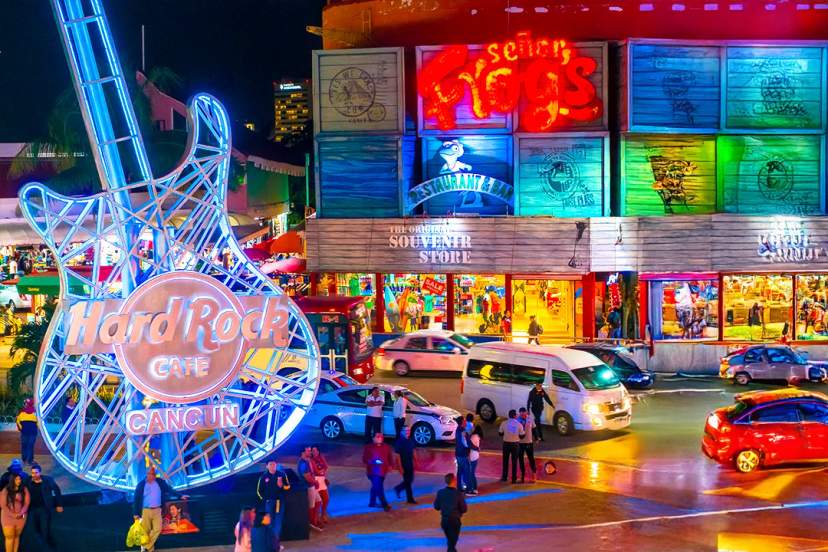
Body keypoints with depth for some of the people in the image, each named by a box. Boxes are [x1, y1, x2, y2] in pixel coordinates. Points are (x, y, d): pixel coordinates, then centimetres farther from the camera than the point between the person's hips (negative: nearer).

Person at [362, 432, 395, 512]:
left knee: (376, 487, 18)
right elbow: (364, 459, -5)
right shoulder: (368, 447, -5)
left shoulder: (386, 447, 7)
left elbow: (390, 458, 14)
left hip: (382, 471, 6)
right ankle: (384, 505, -13)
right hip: (373, 471, -6)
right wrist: (372, 462, -23)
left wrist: (390, 466, -3)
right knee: (378, 487, -13)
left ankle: (372, 503, 33)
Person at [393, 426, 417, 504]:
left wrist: (415, 462, 11)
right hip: (404, 465, -7)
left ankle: (398, 489, 37)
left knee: (410, 480, 14)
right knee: (407, 481, 0)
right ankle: (410, 499, 10)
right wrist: (400, 467, -19)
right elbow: (398, 455, -16)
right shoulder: (399, 442, -16)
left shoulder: (411, 440, 2)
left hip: (410, 464, 7)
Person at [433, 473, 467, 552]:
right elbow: (464, 509, -13)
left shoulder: (440, 492, -8)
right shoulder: (458, 494, -18)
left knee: (450, 541, 26)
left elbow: (436, 507, 0)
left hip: (444, 520, 4)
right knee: (452, 543, 6)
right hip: (454, 520, -4)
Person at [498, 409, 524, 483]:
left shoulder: (504, 423, -7)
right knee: (514, 461, 8)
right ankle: (514, 479, 9)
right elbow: (521, 435, -5)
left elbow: (500, 433, 2)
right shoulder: (519, 424, -9)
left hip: (506, 443, 1)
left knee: (505, 461, 15)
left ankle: (504, 477, 20)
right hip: (515, 444, -1)